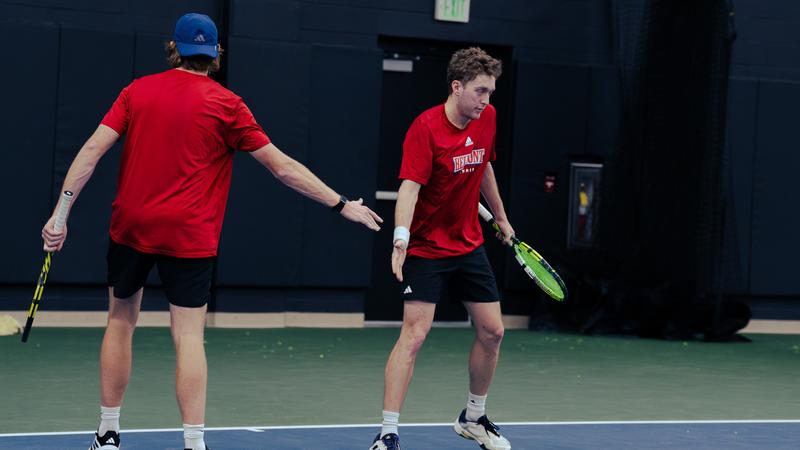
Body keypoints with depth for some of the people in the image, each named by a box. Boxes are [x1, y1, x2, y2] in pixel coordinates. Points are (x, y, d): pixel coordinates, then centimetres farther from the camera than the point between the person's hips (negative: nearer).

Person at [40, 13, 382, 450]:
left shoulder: (138, 91, 4)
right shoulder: (226, 105, -2)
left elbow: (92, 150, -5)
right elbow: (283, 168, -2)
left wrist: (62, 210, -4)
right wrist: (341, 204, 5)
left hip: (131, 227, 3)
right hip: (189, 235, -3)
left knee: (120, 322, 16)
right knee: (189, 337, -2)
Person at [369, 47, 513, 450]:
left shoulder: (486, 118, 0)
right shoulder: (425, 127, -21)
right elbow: (410, 186, -31)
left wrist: (500, 217, 26)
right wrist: (401, 238, -44)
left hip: (469, 245, 7)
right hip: (426, 247, -7)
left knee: (492, 332, 10)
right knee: (414, 334, -15)